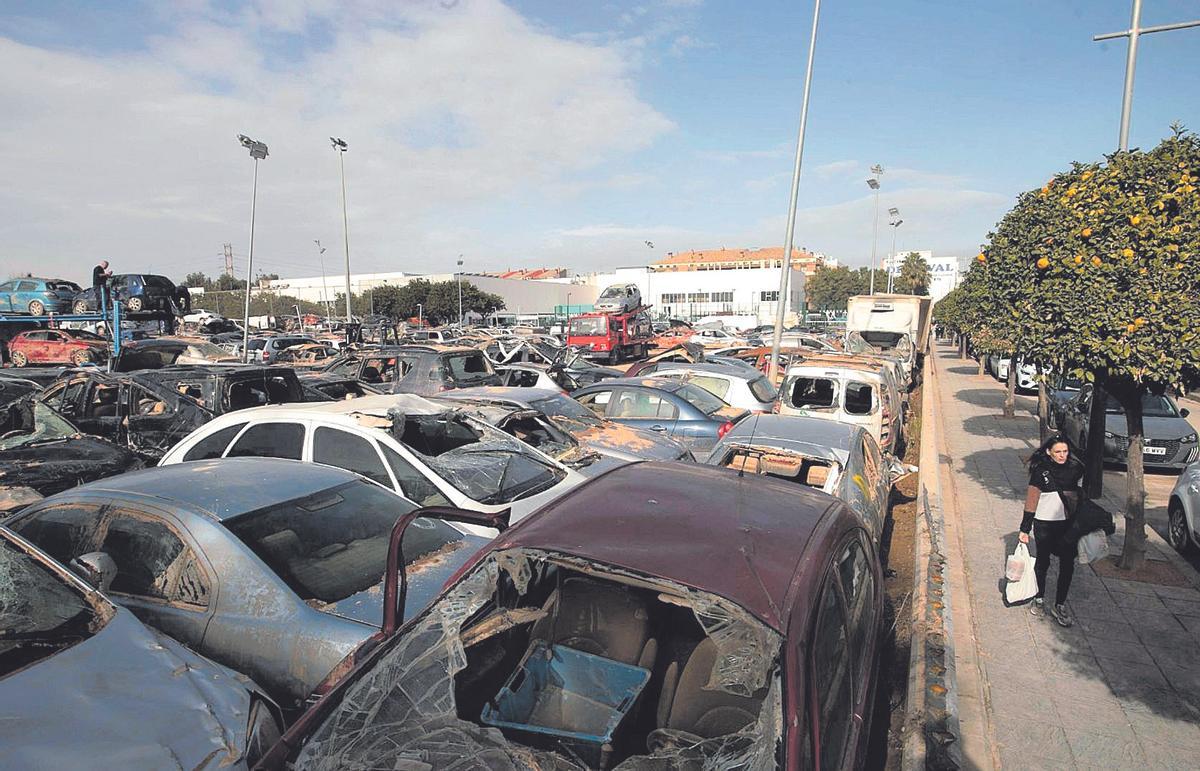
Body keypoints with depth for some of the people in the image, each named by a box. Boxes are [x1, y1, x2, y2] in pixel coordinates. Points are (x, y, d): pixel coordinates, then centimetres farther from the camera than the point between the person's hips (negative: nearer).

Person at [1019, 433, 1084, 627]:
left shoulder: (1075, 468, -2)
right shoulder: (1040, 471, -13)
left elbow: (1081, 496, 11)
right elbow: (1031, 501, -9)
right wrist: (1025, 529, -8)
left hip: (1069, 524, 3)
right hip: (1045, 524, -3)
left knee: (1067, 564, 2)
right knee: (1043, 562, 12)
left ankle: (1059, 606, 15)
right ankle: (1039, 599, 31)